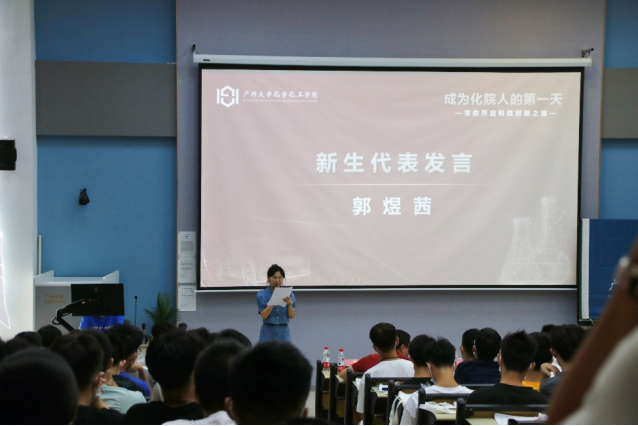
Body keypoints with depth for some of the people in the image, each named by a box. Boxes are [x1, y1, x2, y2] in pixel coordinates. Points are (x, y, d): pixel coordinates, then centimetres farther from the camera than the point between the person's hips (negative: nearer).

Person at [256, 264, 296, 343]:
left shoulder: (288, 294, 3)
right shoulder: (262, 295, -2)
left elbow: (292, 316, 0)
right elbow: (264, 315, -10)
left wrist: (289, 303, -18)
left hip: (284, 332, 2)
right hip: (268, 333, -2)